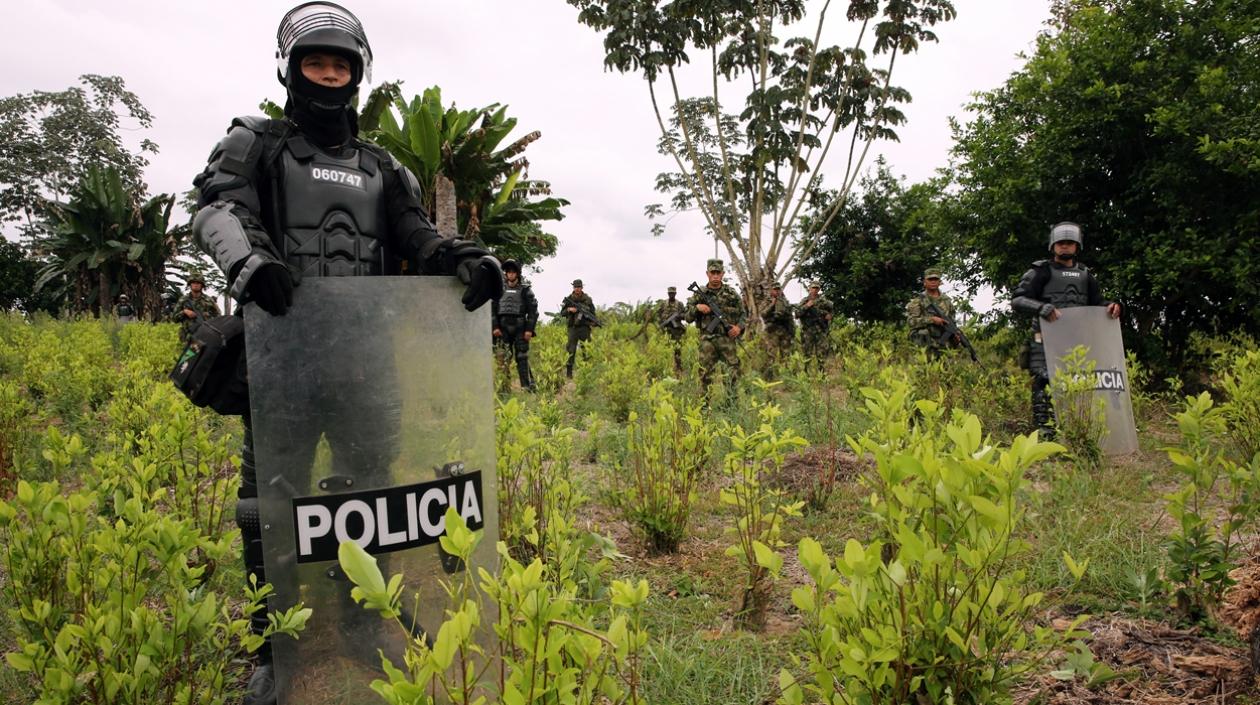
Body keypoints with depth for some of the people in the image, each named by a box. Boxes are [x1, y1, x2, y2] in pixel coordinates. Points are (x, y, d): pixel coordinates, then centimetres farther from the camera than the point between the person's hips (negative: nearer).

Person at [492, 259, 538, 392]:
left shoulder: (525, 289, 3)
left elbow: (533, 310, 0)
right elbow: (493, 308, 9)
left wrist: (529, 329, -7)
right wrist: (495, 327, -1)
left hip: (520, 328, -2)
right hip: (503, 328, 2)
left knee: (522, 358, -2)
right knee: (503, 359, 0)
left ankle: (527, 386, 1)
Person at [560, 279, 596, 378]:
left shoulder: (587, 299, 3)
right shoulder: (569, 299, 2)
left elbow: (593, 312, 9)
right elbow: (562, 312, 4)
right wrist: (569, 309, -15)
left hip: (584, 327, 1)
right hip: (573, 327, -1)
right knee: (571, 351, -2)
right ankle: (569, 372, 2)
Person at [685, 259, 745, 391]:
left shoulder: (732, 294, 7)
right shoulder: (699, 294, 7)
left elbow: (743, 314, 13)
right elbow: (688, 318, 9)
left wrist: (739, 327, -6)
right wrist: (697, 307, -10)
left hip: (728, 339, 0)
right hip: (707, 341, 0)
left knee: (734, 375, -5)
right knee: (705, 375, 2)